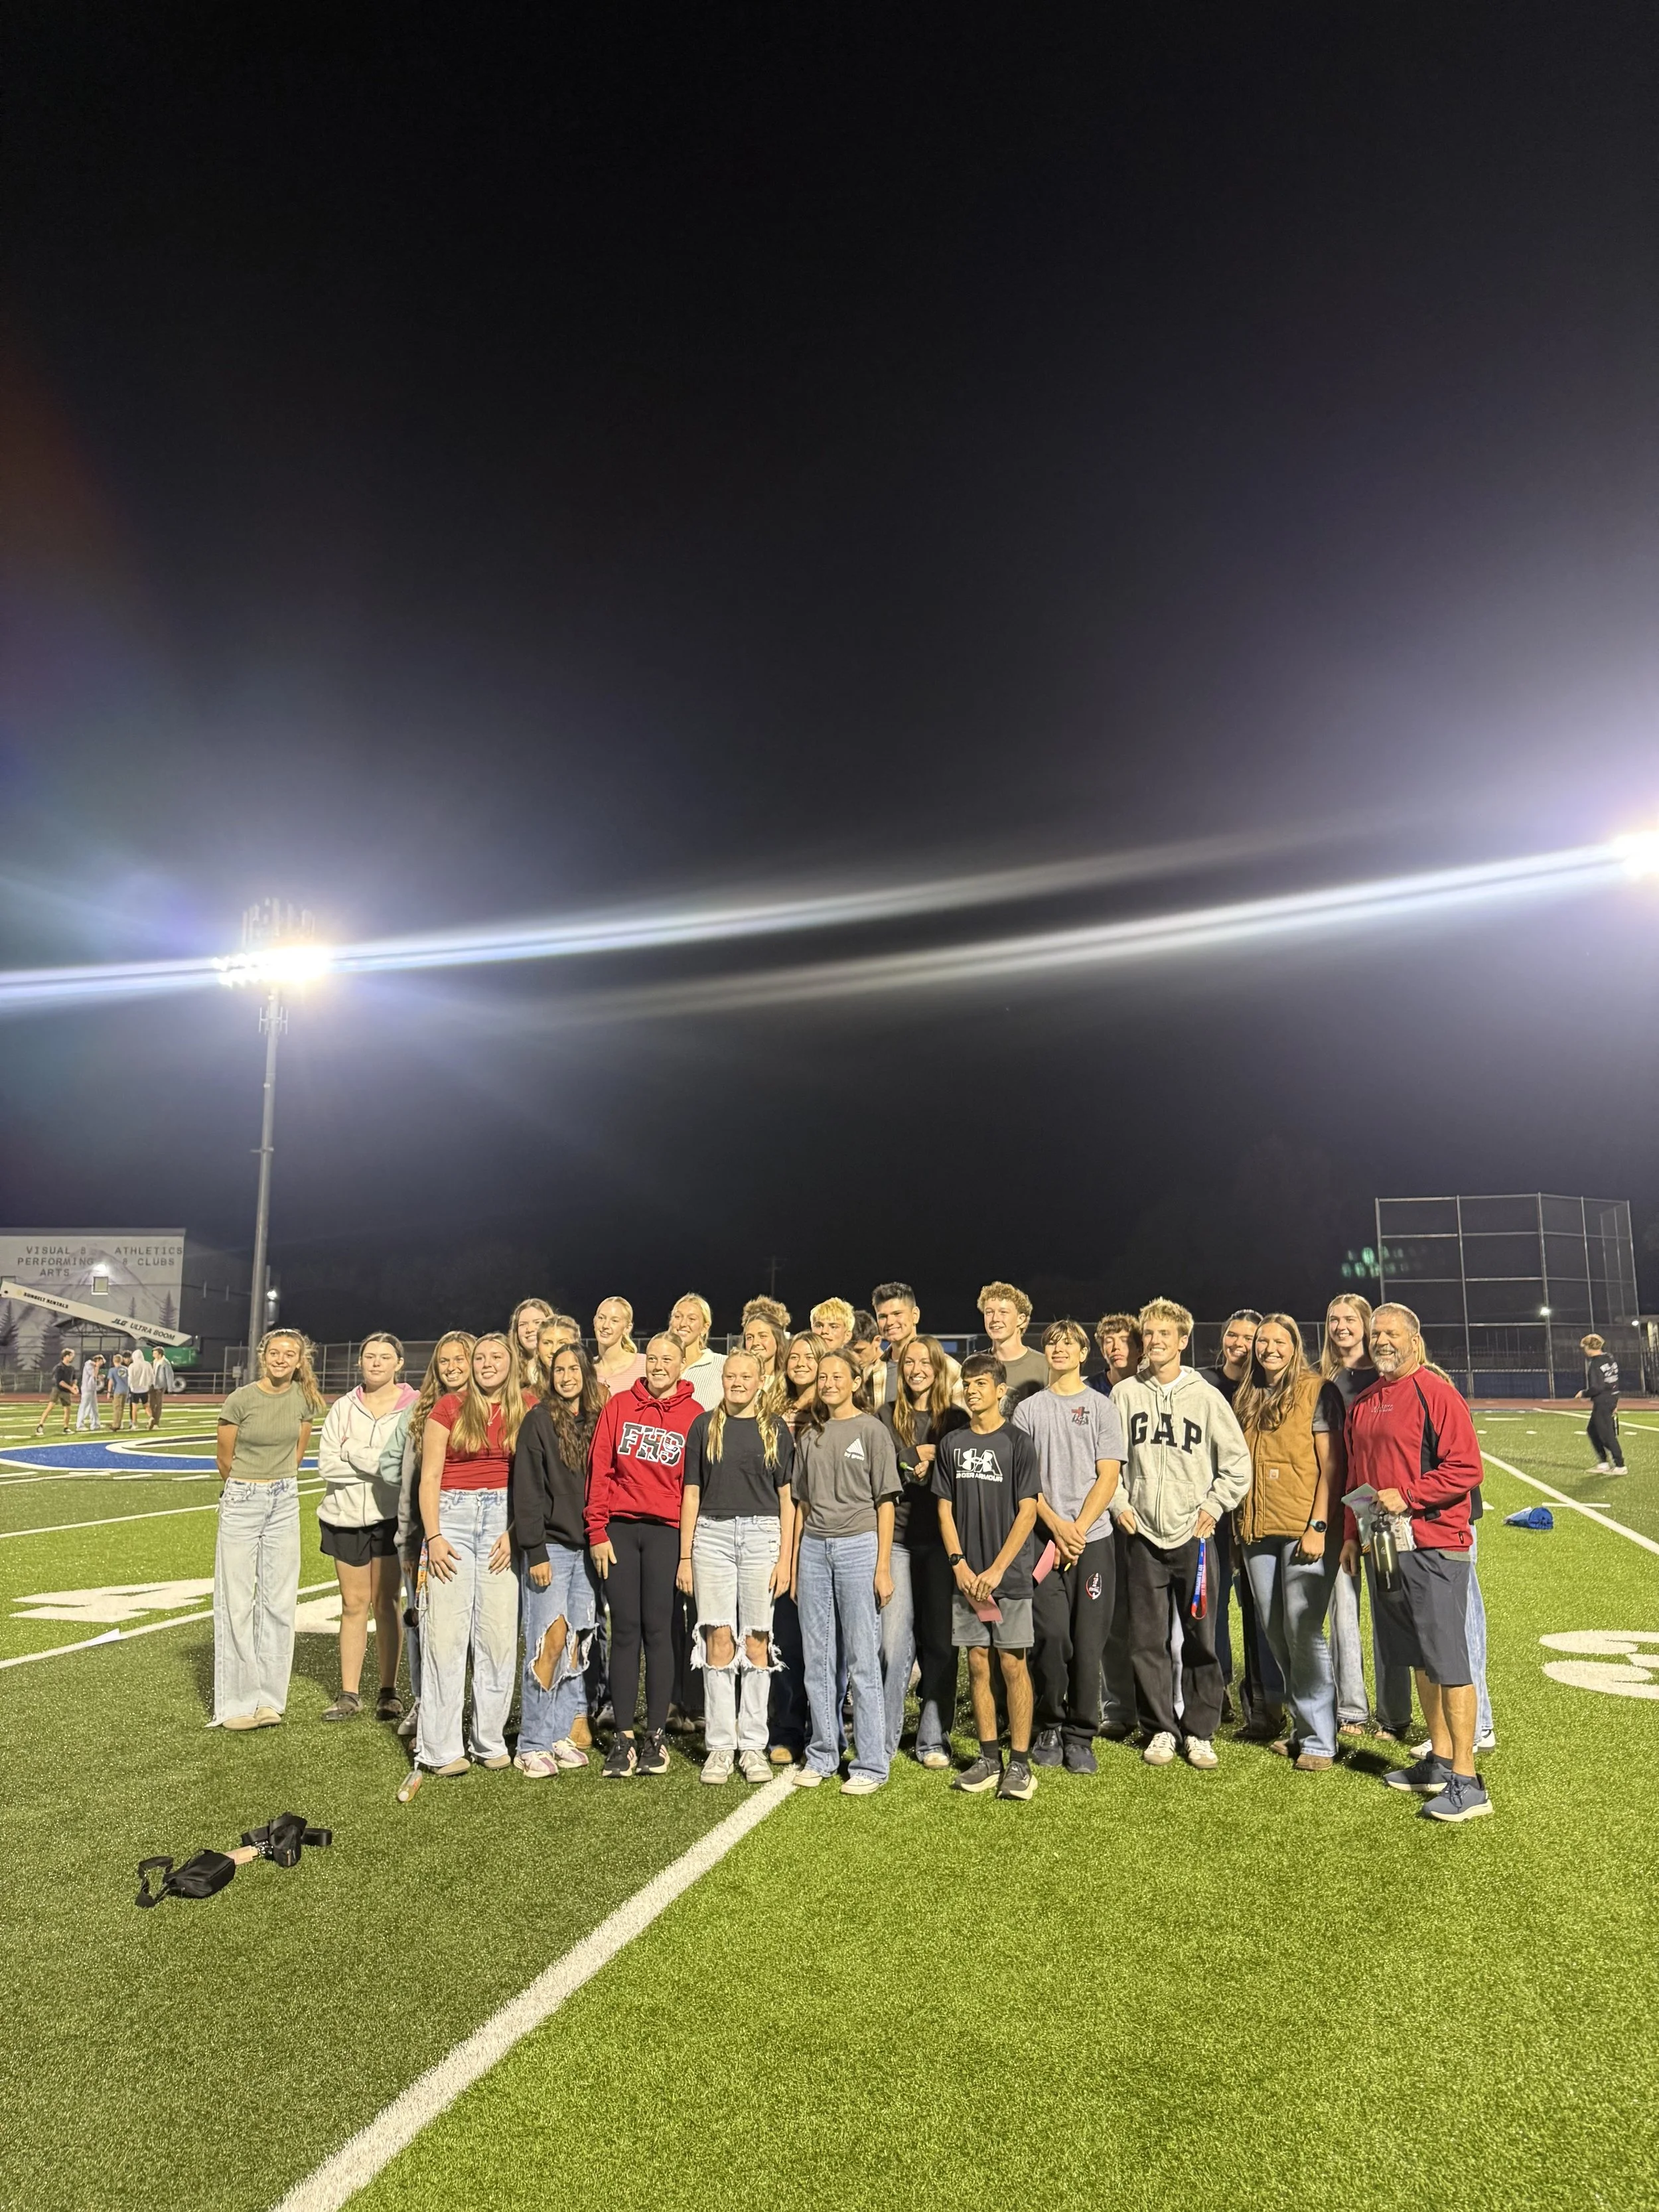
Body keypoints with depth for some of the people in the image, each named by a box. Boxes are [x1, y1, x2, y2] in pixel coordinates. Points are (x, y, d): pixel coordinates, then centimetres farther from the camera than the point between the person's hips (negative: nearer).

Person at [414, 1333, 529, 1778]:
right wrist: (433, 1537, -7)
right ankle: (441, 1748, 6)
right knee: (445, 1634, -3)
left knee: (499, 1635, 3)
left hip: (505, 1522, 1)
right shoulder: (449, 1407, 2)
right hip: (453, 1515, -1)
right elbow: (429, 1477, 1)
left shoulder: (527, 1411, 5)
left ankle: (490, 1741, 14)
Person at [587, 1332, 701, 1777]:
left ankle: (656, 1736, 12)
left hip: (666, 1531, -1)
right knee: (624, 1629, 4)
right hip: (619, 1529, 2)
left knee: (657, 1629, 1)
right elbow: (599, 1469, 4)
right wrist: (598, 1532, -1)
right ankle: (623, 1737, 12)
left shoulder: (694, 1416, 2)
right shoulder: (619, 1405, 6)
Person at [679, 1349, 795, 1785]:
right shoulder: (705, 1426, 8)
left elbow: (787, 1497, 6)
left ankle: (753, 1746, 12)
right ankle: (719, 1746, 9)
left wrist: (785, 1557, -1)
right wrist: (685, 1556, 4)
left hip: (762, 1535, 0)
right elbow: (692, 1492, 9)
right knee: (719, 1638, -1)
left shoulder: (775, 1429, 7)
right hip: (712, 1534, 0)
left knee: (756, 1640, 2)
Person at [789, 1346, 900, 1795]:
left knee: (862, 1659, -3)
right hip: (814, 1547, 5)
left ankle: (870, 1764, 5)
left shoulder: (871, 1431, -1)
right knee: (818, 1660, 8)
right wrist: (794, 1562, 13)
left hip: (858, 1544, -5)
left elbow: (884, 1502, -3)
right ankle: (822, 1755, 20)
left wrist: (883, 1566, -8)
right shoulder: (810, 1437, 13)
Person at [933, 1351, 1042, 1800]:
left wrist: (997, 1569, -12)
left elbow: (1027, 1512, -7)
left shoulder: (1018, 1442, -4)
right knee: (978, 1664, 9)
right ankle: (989, 1759, 19)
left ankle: (1020, 1763, 9)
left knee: (1013, 1664, 0)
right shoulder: (951, 1443, 8)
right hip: (967, 1575, 4)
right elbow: (945, 1510, 8)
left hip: (1009, 1574, -4)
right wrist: (959, 1565, -3)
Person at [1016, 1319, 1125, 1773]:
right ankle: (1048, 1727, 13)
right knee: (1051, 1636, -6)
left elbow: (1109, 1477, 0)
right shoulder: (1028, 1410, 9)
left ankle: (1080, 1737, 13)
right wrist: (1056, 1526, -8)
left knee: (1088, 1642, 1)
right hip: (1044, 1538, 0)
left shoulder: (1102, 1407, 7)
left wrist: (1078, 1529, -8)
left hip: (1093, 1539, 0)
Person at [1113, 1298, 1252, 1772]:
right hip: (1143, 1535, 1)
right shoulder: (1124, 1393, 3)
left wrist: (1214, 1506, -2)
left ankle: (1200, 1731, 17)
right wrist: (1120, 1503, 1)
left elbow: (1238, 1460, 4)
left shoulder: (1205, 1395, 0)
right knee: (1146, 1639, 5)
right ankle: (1163, 1728, 19)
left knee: (1201, 1638, 3)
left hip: (1193, 1534, -1)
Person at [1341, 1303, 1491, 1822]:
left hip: (1434, 1546, -8)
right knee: (1420, 1660, 16)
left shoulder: (1435, 1392, -10)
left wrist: (1408, 1497, -20)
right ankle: (1439, 1761, 27)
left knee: (1448, 1660, -5)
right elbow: (1355, 1476, 20)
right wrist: (1351, 1533, 16)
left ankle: (1466, 1783, 1)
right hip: (1387, 1546, 8)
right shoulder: (1362, 1404, 13)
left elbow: (1467, 1468, -15)